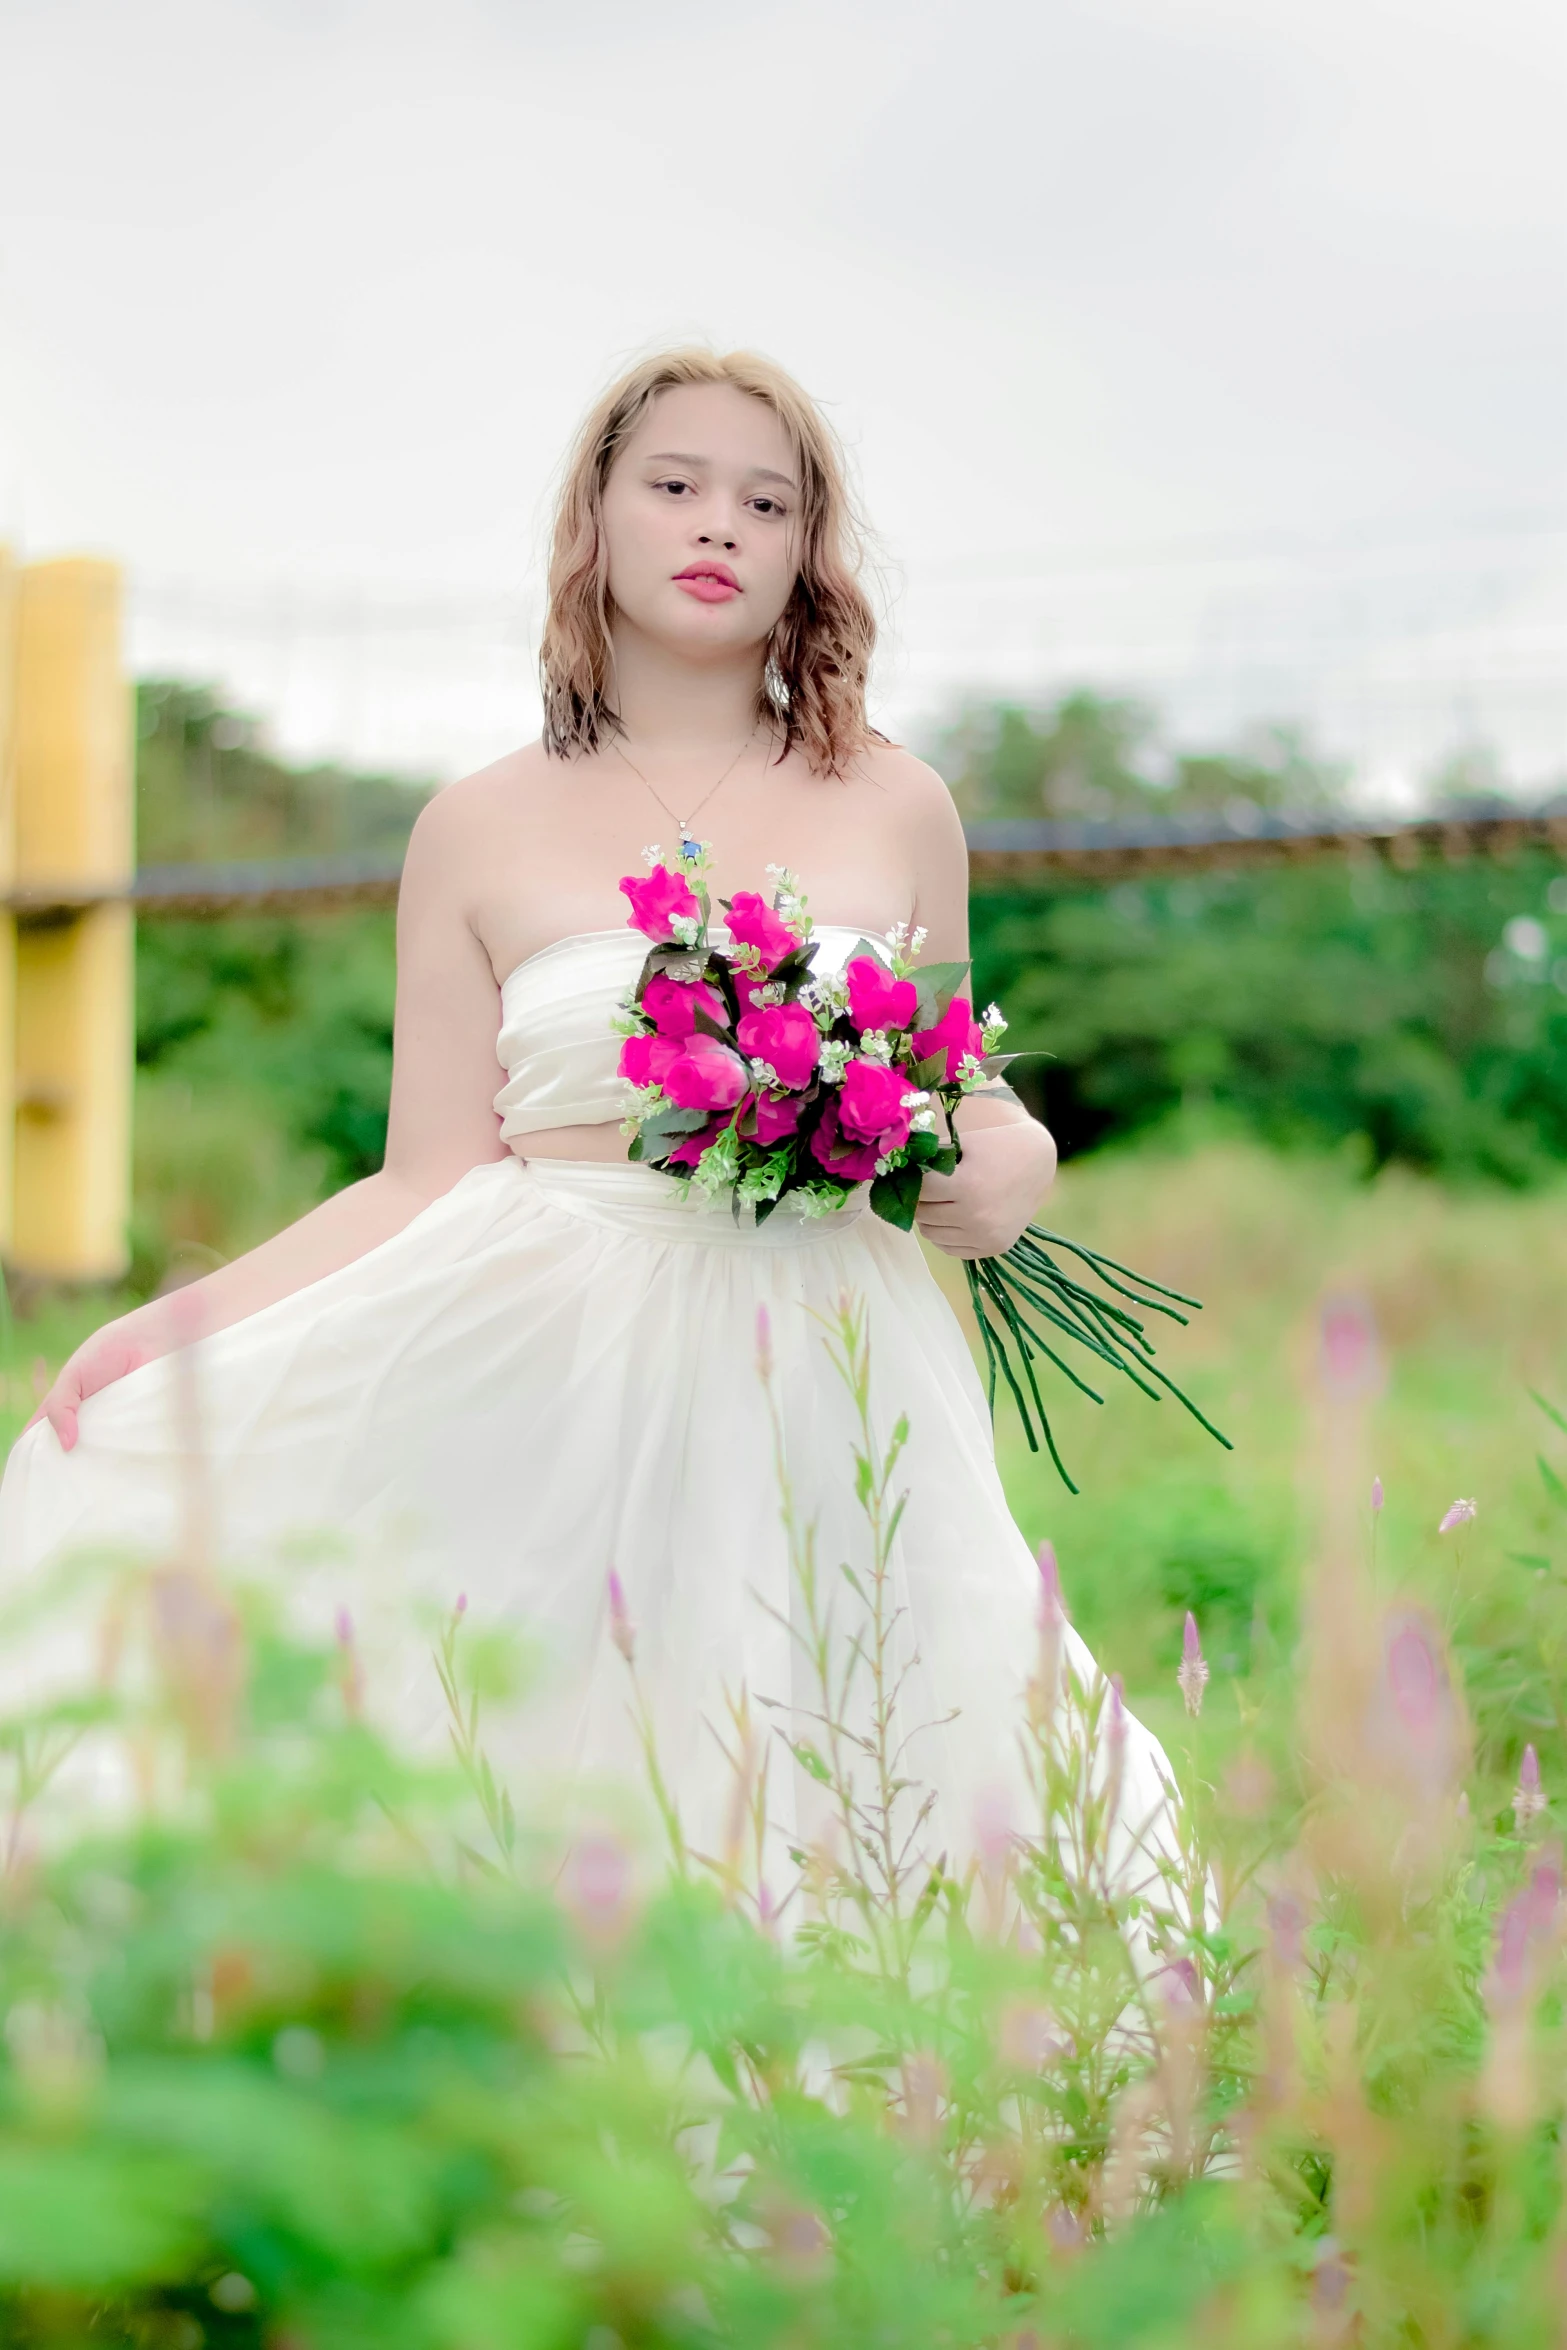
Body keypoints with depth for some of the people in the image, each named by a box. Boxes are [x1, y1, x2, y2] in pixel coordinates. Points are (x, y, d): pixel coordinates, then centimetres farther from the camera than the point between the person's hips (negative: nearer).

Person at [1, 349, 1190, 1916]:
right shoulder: (483, 833, 5)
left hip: (825, 1394, 1)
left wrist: (1012, 1168, -6)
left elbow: (957, 1112, 18)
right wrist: (182, 1317, -12)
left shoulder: (892, 812, 9)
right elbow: (428, 1183, 1)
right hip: (554, 1392, -1)